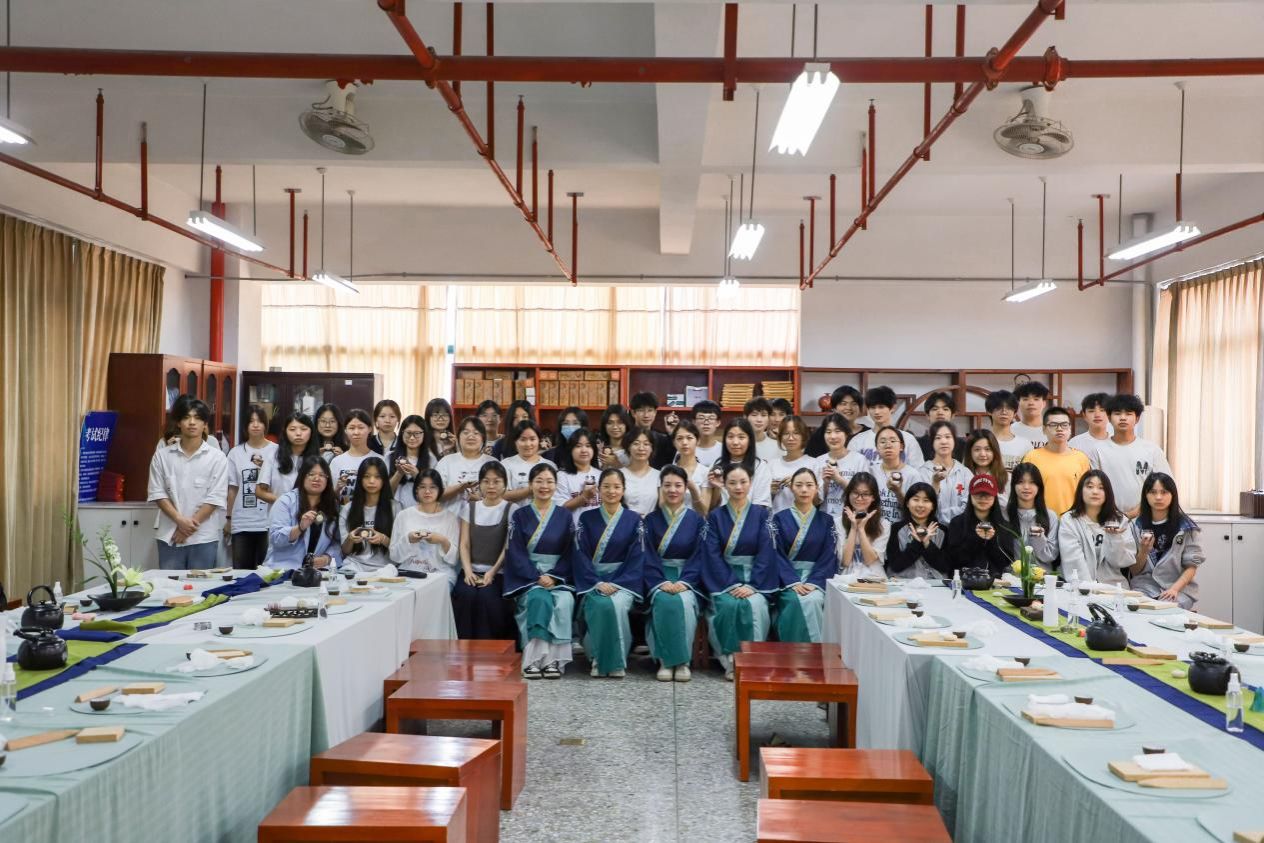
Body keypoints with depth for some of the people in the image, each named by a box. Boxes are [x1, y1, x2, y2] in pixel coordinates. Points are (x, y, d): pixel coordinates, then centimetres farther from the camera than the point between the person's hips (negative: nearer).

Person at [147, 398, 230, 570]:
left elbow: (215, 498, -5)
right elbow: (157, 493, 1)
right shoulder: (162, 455, 5)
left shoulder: (217, 457, 0)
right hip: (169, 536, 1)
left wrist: (192, 524, -11)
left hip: (204, 538, -1)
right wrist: (180, 521, -12)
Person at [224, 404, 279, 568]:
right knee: (241, 571, 4)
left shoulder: (276, 451, 0)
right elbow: (233, 489, 9)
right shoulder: (236, 453, 7)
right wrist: (228, 518, 8)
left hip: (269, 522, -2)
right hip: (241, 524, 2)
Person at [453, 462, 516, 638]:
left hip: (498, 573, -2)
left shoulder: (511, 510, 5)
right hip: (471, 571, 2)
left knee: (486, 597, -31)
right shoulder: (470, 508, 15)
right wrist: (468, 571, -10)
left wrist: (492, 573, -15)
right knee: (465, 595, -29)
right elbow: (464, 544, 7)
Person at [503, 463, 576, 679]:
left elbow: (569, 553, 6)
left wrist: (553, 577, -10)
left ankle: (554, 659, -28)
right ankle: (534, 659, -32)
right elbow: (515, 553, 1)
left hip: (559, 577, 1)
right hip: (526, 577, -1)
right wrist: (538, 577, -13)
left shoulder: (565, 517, 12)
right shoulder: (519, 515, 9)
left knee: (564, 602, -31)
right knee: (539, 599, -33)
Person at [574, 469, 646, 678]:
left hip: (623, 580, 0)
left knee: (617, 605, -33)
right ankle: (599, 660, -14)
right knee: (601, 606, -32)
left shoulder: (634, 520, 6)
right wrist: (597, 583, -14)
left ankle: (617, 662, -18)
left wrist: (617, 584, -13)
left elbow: (637, 558, 0)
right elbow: (581, 555, 0)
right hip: (593, 581, 0)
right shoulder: (586, 518, 8)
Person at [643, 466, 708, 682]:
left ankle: (682, 661, -23)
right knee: (665, 602, -33)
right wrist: (661, 582, -17)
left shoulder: (697, 520, 8)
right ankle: (665, 660, -25)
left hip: (687, 578, 0)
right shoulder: (651, 520, 8)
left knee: (684, 602, -33)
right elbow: (648, 556, 0)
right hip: (658, 578, 0)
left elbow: (699, 556, 1)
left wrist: (684, 582, -16)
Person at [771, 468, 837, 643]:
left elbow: (829, 557, 2)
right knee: (796, 602, -31)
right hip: (788, 578, 0)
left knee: (812, 601, -31)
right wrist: (794, 583, -16)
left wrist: (813, 583, -15)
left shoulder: (826, 521, 10)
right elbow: (777, 555, -2)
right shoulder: (780, 519, 7)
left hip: (816, 578, 1)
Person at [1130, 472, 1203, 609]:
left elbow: (1191, 566, 0)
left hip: (1179, 590, -1)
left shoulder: (1187, 527, 2)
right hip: (1144, 588, 1)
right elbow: (1134, 571, 9)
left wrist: (1174, 589, -17)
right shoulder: (1137, 526, 7)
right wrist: (1143, 551, -10)